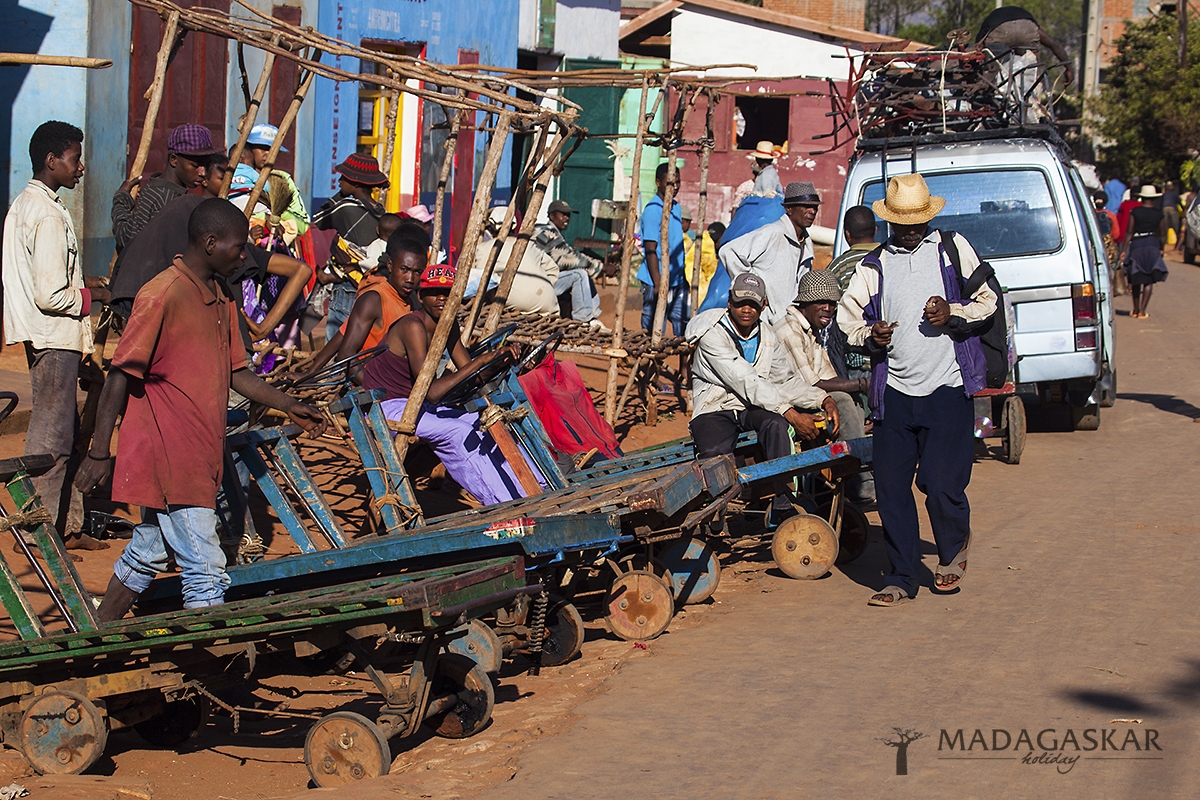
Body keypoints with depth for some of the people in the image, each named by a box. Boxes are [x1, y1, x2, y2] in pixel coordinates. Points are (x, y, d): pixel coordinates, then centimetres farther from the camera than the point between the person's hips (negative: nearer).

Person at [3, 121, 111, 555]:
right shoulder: (49, 215, -18)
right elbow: (51, 296, -22)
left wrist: (80, 282, 13)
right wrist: (93, 295, -7)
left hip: (44, 338, 10)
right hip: (54, 339, -10)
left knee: (65, 433, 15)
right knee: (51, 438, -4)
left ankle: (67, 526, 21)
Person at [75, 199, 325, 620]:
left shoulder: (221, 300, 13)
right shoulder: (163, 294, -15)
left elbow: (235, 372, 21)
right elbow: (121, 375, -15)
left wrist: (288, 405, 13)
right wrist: (100, 453, -15)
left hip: (199, 455, 9)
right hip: (168, 456, -9)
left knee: (149, 553, 18)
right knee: (205, 570, -9)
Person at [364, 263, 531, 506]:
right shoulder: (413, 327, -24)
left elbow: (469, 375, 4)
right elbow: (432, 392, -31)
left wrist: (499, 357, -14)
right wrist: (480, 361, -29)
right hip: (386, 409, -9)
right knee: (457, 433, -27)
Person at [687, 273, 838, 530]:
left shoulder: (766, 337, 9)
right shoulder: (713, 335, -13)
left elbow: (786, 380, 10)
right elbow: (746, 383, -21)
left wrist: (824, 400, -9)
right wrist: (790, 413, -27)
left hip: (753, 410, 5)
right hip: (715, 410, -5)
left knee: (777, 424, -32)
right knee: (715, 455, -38)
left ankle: (781, 512, -31)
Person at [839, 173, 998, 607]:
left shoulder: (953, 249, 8)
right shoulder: (873, 266, 12)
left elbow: (987, 300, 9)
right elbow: (847, 317, 13)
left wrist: (953, 314, -11)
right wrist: (869, 334, -8)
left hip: (947, 388, -3)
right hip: (894, 391, 3)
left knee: (941, 482, -10)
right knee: (890, 486, -1)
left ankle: (953, 548, 21)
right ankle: (901, 578, 11)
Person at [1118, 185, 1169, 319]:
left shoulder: (1134, 212, -2)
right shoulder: (1159, 215, 0)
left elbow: (1129, 232, -3)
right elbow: (1163, 235, 5)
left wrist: (1124, 250, 0)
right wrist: (1161, 249, 21)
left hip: (1136, 244, 0)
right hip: (1152, 245, 0)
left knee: (1136, 280, 13)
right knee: (1149, 281, 2)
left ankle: (1136, 309, 21)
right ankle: (1142, 311, -5)